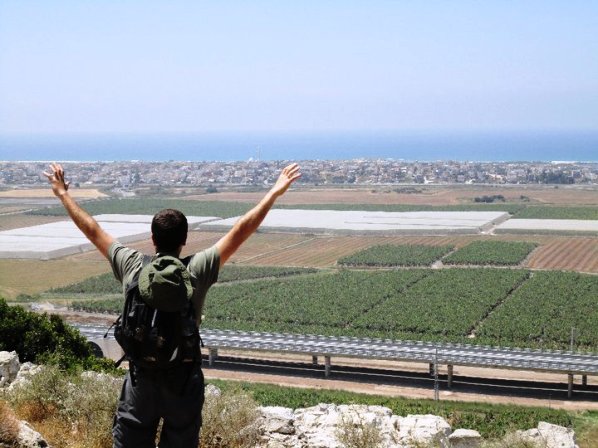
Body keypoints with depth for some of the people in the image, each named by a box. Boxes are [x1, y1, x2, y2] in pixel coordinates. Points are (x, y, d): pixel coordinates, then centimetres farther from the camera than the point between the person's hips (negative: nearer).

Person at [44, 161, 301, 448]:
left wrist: (63, 194, 19)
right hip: (184, 376, -1)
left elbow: (93, 230, 6)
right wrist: (275, 192, -2)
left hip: (141, 375, 1)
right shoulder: (197, 269, -10)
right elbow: (241, 230, -7)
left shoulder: (132, 266, -5)